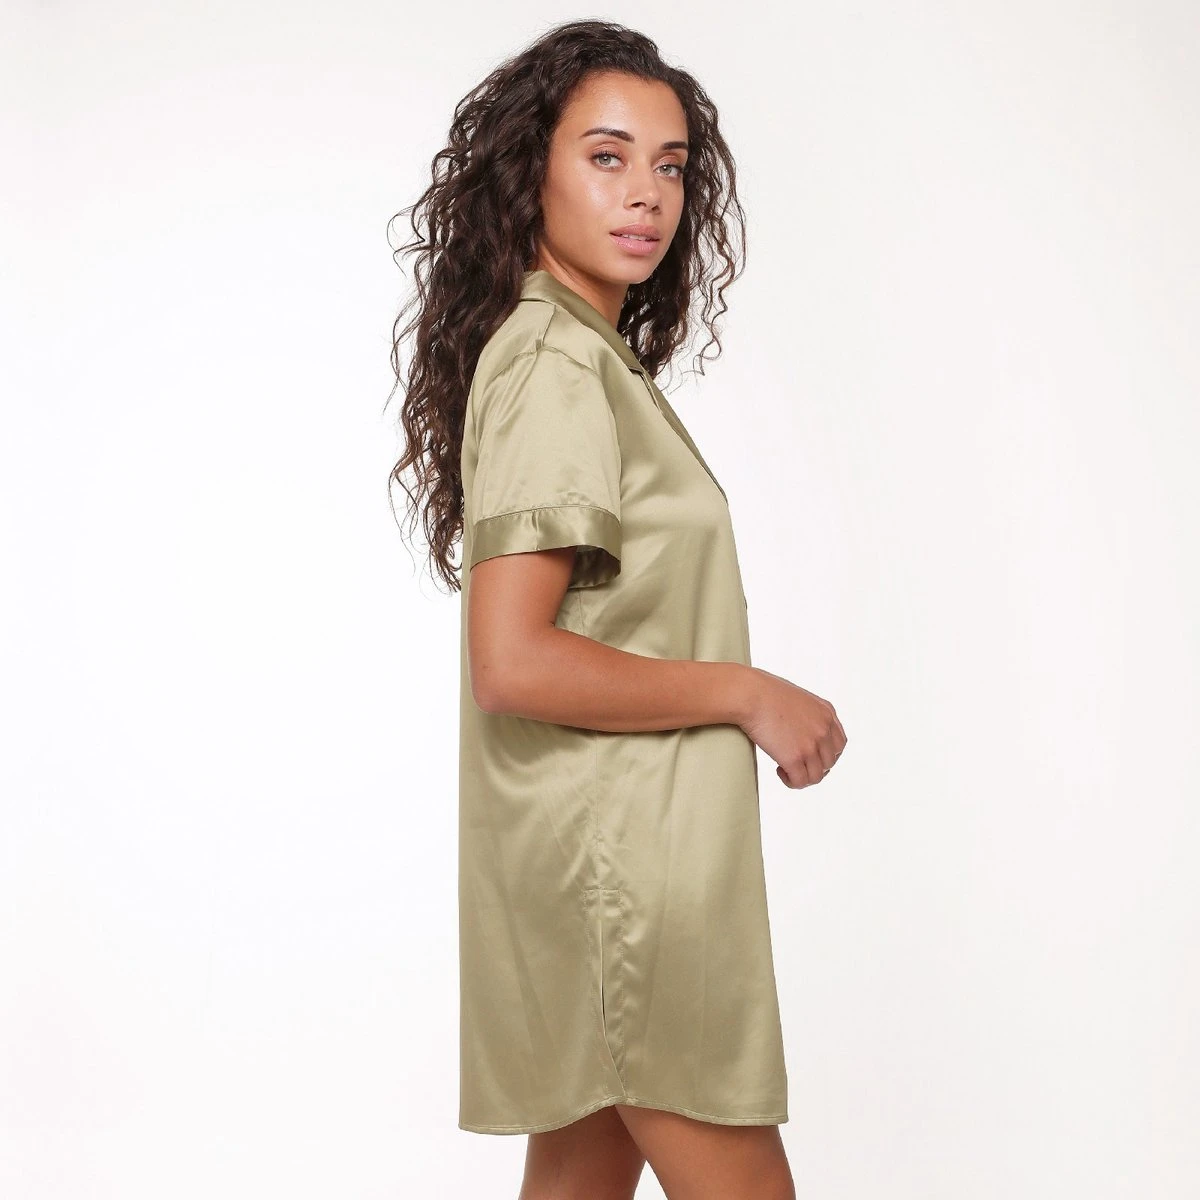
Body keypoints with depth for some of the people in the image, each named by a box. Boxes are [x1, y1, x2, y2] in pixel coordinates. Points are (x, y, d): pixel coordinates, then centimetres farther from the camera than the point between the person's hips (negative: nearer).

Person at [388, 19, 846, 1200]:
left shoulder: (589, 352, 14)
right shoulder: (554, 364, -16)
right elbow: (512, 663, -24)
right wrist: (745, 693, -16)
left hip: (617, 839, 10)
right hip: (615, 849, -10)